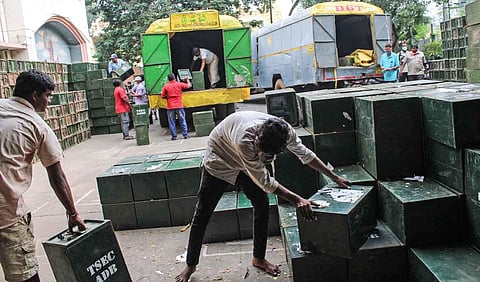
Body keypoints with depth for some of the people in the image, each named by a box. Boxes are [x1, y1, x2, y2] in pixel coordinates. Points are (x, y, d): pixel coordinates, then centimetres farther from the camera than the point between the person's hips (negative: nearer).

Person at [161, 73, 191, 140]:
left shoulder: (166, 86, -1)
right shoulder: (179, 84, -1)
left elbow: (163, 96, 1)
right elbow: (189, 85, 11)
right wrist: (187, 80, 30)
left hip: (170, 107, 0)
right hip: (179, 106, 0)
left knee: (172, 122, 7)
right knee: (182, 121, 8)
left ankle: (174, 136, 7)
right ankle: (185, 135, 10)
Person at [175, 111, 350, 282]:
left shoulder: (285, 131, -29)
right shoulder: (244, 140, -45)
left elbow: (305, 154, -10)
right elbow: (265, 181, -35)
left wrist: (335, 178, -5)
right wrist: (297, 200, -37)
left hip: (248, 163, 5)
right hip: (220, 159, -5)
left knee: (262, 206, -2)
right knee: (202, 213, -1)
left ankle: (259, 259, 17)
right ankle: (190, 265, 15)